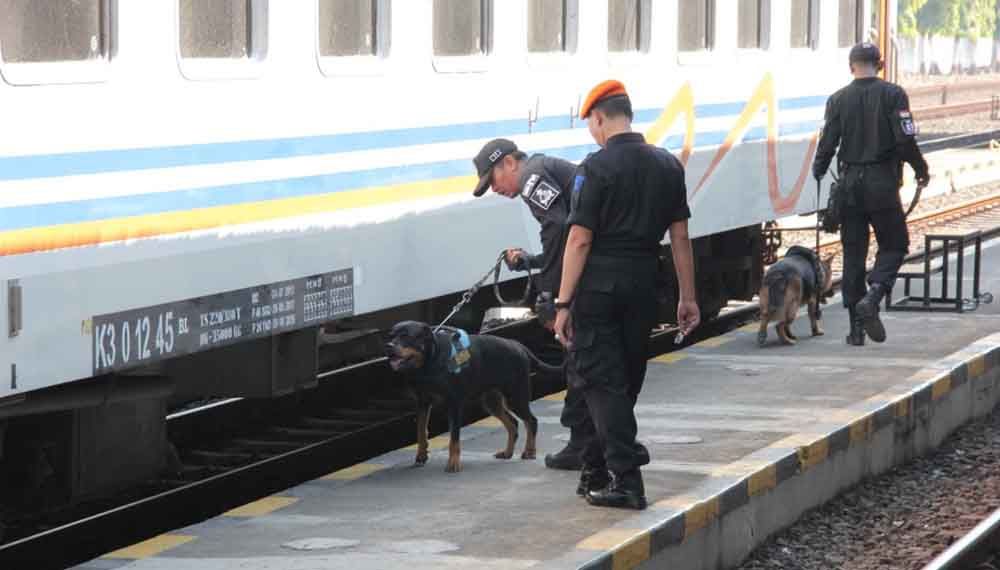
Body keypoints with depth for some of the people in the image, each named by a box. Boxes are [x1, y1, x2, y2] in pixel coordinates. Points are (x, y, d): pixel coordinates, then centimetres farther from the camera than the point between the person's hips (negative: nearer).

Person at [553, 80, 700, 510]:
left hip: (599, 283, -6)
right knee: (626, 381, 15)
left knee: (602, 382, -1)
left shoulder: (597, 167, -11)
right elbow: (680, 237, 8)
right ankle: (596, 470, 27)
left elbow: (580, 239, -13)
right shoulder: (668, 166, 6)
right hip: (643, 285, 6)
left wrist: (563, 303, -10)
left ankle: (627, 478, -9)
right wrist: (687, 297, 13)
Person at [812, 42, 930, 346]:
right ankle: (872, 296, -16)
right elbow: (905, 141, -10)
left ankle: (856, 326, 8)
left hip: (849, 184, 3)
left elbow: (827, 144, 0)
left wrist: (817, 178, 15)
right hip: (882, 184, -3)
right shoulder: (893, 95, -5)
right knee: (894, 245, 10)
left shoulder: (838, 99, 2)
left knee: (853, 252, 9)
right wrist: (921, 170, 6)